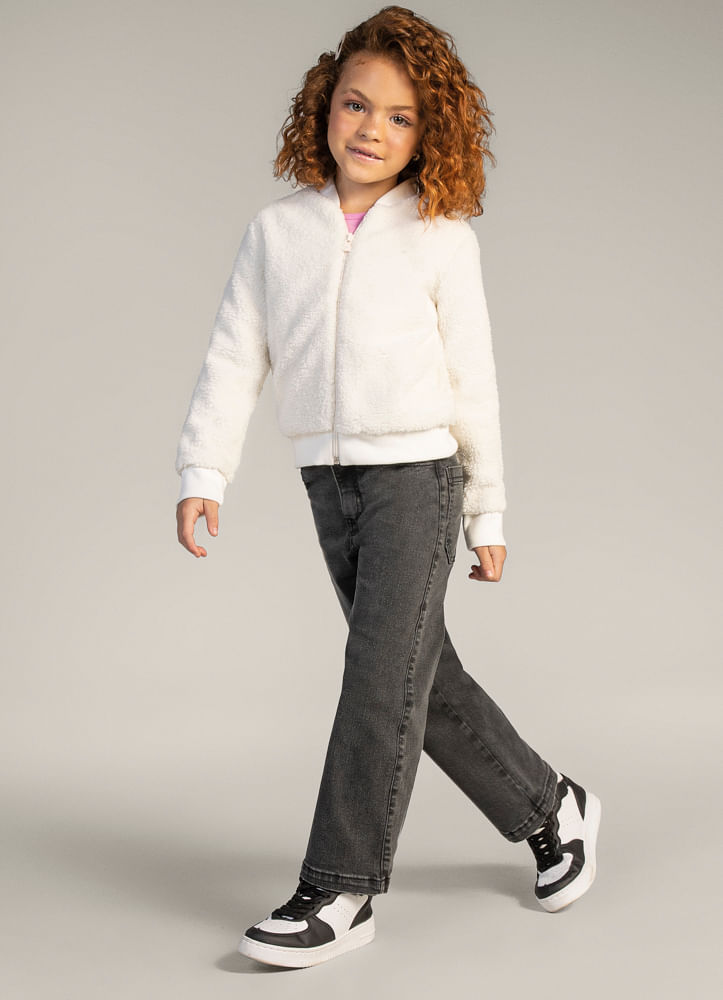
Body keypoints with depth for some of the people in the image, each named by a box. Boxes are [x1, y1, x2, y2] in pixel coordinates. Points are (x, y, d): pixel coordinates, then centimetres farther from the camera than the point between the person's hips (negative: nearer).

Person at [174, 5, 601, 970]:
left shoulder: (440, 238, -3)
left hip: (417, 470, -4)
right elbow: (234, 359, 3)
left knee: (382, 675, -9)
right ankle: (550, 809, 31)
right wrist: (203, 473, -7)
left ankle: (340, 889, -1)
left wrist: (489, 511, 3)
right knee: (425, 679, 11)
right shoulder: (276, 231, 5)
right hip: (328, 481, 4)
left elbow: (472, 381, 0)